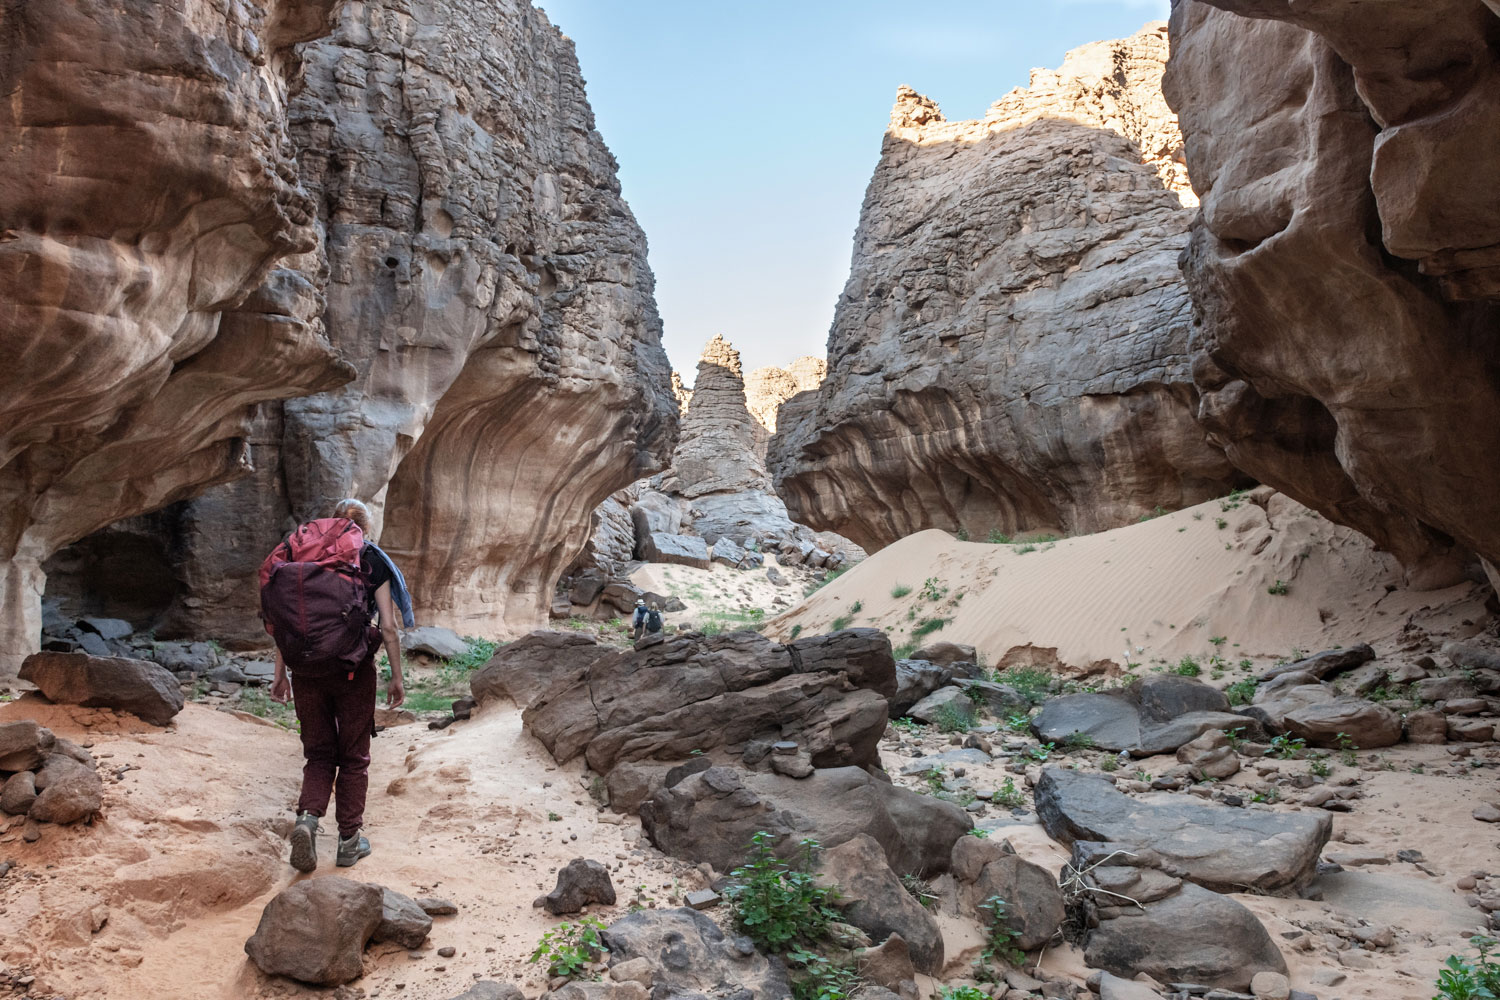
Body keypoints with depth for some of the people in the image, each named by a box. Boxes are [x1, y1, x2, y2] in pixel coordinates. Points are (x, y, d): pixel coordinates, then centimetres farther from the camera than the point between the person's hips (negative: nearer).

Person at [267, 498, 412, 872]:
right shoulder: (373, 561, 0)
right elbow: (388, 627, -4)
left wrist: (280, 673, 10)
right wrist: (396, 677, 4)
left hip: (307, 669, 2)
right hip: (353, 671, -2)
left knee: (319, 753, 15)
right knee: (353, 757, 12)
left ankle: (307, 817, -8)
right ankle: (349, 840, 17)